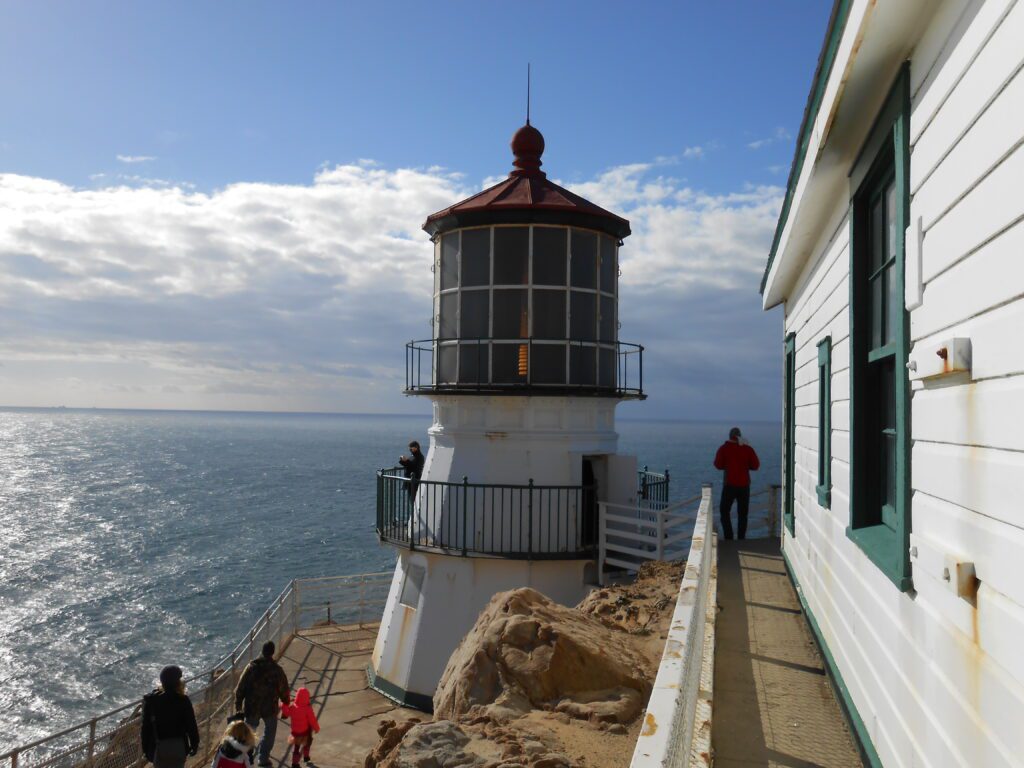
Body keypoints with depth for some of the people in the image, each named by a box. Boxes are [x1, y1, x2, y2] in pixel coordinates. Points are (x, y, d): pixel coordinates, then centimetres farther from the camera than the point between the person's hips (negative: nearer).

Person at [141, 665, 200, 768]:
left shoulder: (150, 700, -12)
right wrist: (194, 744, 5)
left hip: (159, 747, 0)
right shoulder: (183, 700, -15)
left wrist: (145, 748, 6)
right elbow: (191, 725, -10)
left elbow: (146, 726, -6)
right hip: (179, 747, 0)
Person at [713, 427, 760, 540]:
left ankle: (728, 537, 0)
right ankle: (741, 538, 8)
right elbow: (756, 466, 2)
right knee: (742, 513, 9)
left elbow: (718, 465, -4)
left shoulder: (724, 448, -4)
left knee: (724, 511, 8)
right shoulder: (747, 449, 0)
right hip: (744, 485, 2)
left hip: (730, 485, -2)